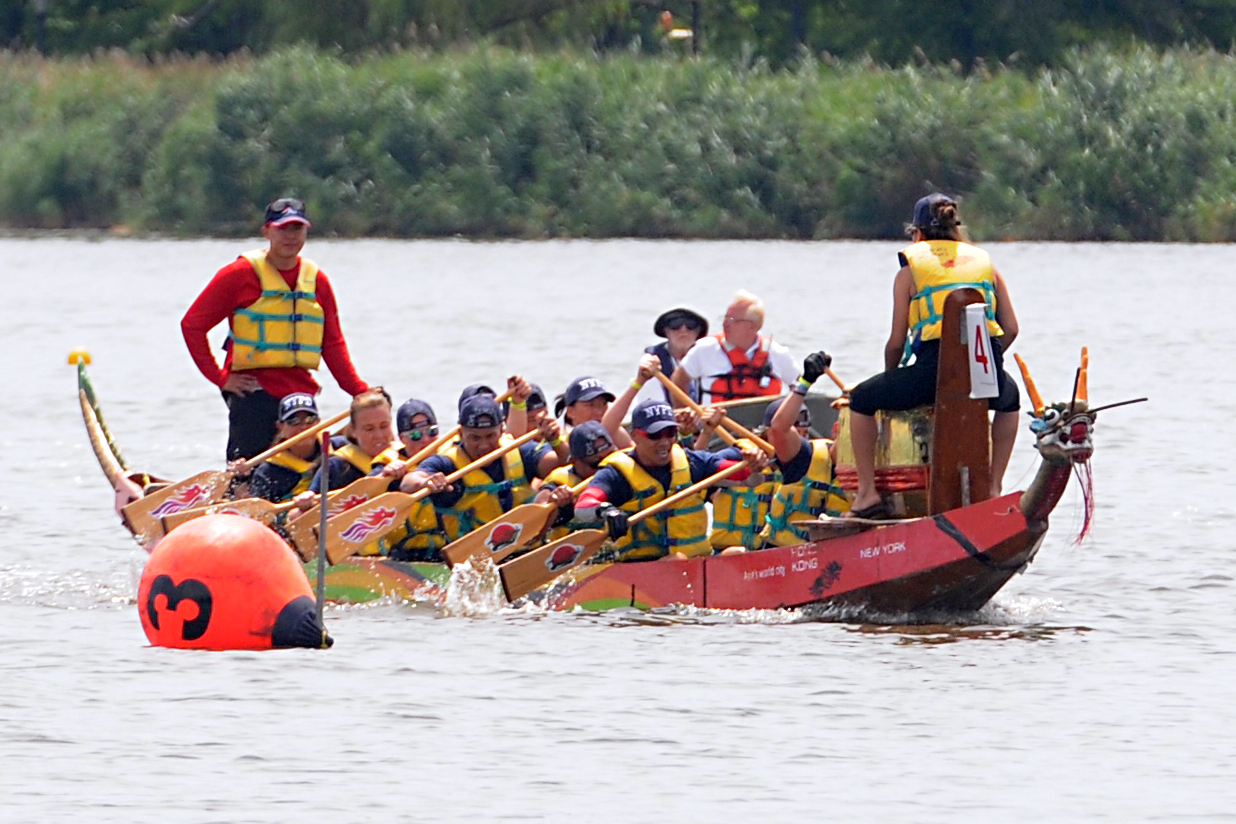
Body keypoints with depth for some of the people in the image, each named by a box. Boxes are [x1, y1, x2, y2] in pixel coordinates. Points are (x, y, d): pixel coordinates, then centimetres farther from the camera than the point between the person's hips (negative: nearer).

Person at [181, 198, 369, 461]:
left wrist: (362, 394, 6)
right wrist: (220, 378, -7)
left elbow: (333, 344, 15)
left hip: (302, 391, 5)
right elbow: (192, 324, -2)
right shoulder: (241, 274, -3)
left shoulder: (316, 280, 11)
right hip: (253, 393, -5)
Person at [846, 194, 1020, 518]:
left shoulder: (910, 268, 13)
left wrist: (890, 377, 28)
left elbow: (897, 341, 9)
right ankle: (993, 487, 30)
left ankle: (868, 493, 12)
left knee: (862, 399, 20)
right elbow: (1010, 329, 14)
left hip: (932, 367, -3)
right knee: (1009, 398, 39)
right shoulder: (984, 262, 21)